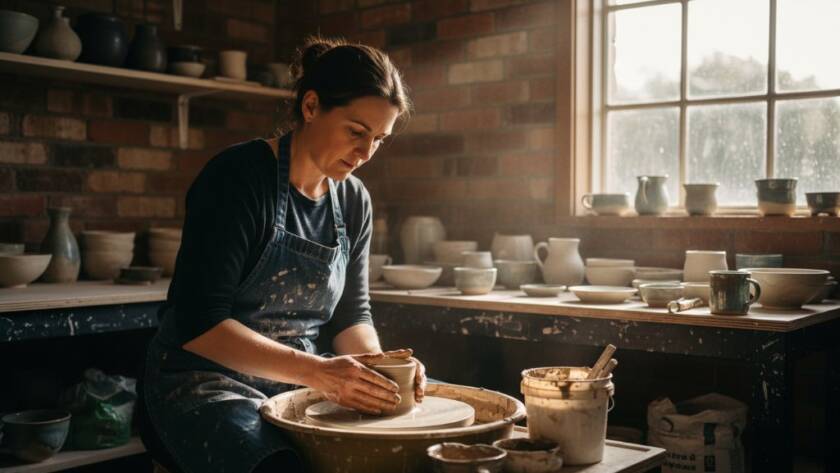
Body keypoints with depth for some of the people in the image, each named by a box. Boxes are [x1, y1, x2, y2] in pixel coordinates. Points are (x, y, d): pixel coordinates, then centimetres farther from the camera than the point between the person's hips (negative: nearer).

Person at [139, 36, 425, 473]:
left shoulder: (353, 200, 5)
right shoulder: (238, 176, -15)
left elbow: (351, 314, 9)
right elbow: (198, 322, -20)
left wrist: (375, 363, -14)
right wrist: (317, 371, -28)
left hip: (298, 384, 7)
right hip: (206, 383, -6)